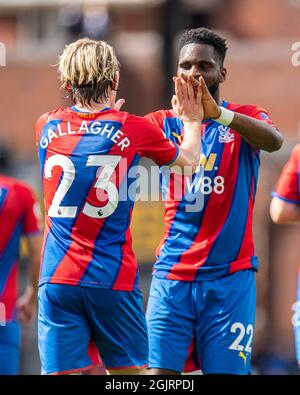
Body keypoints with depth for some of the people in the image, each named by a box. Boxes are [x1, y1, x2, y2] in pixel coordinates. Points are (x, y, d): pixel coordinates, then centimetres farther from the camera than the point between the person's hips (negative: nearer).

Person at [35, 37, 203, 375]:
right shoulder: (132, 129, -1)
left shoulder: (47, 126, 5)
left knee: (62, 372, -3)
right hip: (114, 279, -1)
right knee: (128, 370, 9)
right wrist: (192, 119, 33)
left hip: (57, 279, 1)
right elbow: (188, 160, 17)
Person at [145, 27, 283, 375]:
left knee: (227, 369, -4)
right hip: (172, 274, 2)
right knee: (159, 373, -7)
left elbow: (274, 140, -20)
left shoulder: (244, 117, 3)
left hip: (229, 274, -1)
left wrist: (218, 113, -37)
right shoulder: (165, 122, 9)